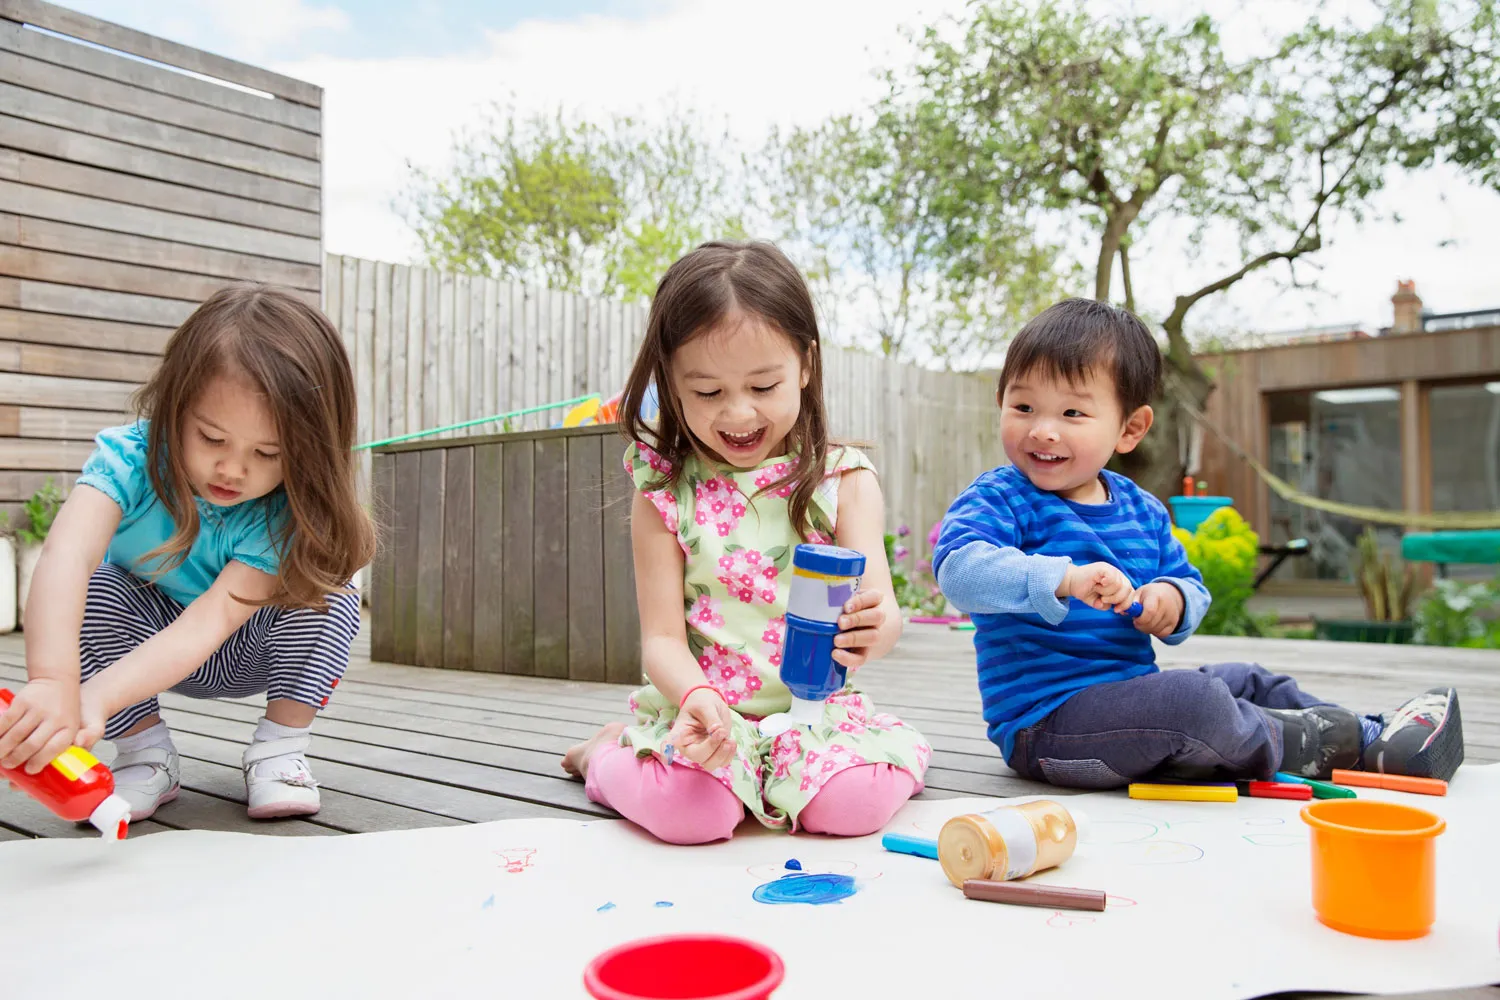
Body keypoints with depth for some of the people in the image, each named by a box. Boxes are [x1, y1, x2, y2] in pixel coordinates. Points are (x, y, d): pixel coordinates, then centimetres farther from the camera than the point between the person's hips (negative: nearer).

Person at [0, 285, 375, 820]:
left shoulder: (289, 511, -32)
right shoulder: (131, 457, -31)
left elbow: (210, 622, -42)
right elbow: (65, 555, -49)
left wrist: (96, 697, -57)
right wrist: (53, 683, -67)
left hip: (247, 656, -1)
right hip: (142, 633, 2)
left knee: (330, 596, -30)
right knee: (91, 588, -29)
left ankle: (280, 750, -13)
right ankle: (148, 754, -13)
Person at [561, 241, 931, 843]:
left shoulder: (844, 480, -1)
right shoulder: (664, 493, -3)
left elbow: (877, 604, -10)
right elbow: (662, 637, -6)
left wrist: (874, 629, -36)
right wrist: (696, 696, -28)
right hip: (701, 709, 0)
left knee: (856, 801, -26)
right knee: (688, 811, -27)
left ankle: (772, 773, 10)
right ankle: (607, 752, 8)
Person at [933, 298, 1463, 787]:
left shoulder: (1142, 509, 11)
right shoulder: (998, 499, -12)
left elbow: (1189, 585, 20)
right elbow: (959, 569, -30)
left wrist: (1172, 601, -6)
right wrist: (1063, 579, -43)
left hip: (1128, 695, 9)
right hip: (1043, 720, -8)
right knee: (1192, 700, -27)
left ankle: (1375, 740, 30)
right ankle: (1295, 744, -2)